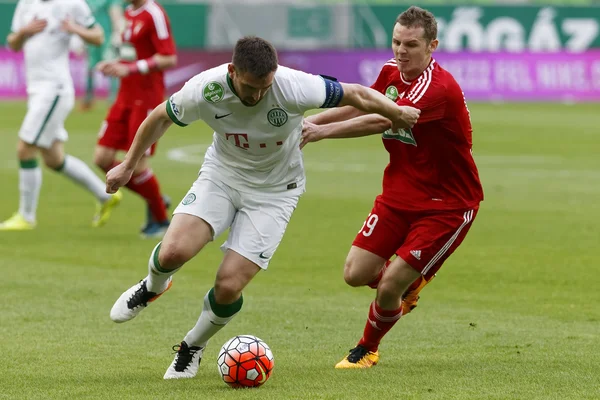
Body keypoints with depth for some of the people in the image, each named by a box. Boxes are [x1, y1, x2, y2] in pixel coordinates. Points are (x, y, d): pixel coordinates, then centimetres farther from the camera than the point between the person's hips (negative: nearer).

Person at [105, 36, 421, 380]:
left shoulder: (295, 87, -30)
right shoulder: (204, 91, -24)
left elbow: (357, 96, -14)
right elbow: (161, 117, -2)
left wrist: (398, 113, 0)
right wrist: (129, 166, 7)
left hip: (274, 191, -1)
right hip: (222, 174, 2)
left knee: (229, 286, -12)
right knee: (173, 252, -22)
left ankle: (193, 347, 20)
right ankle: (152, 287, 18)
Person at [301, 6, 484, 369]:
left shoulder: (439, 88, -27)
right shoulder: (391, 72, -1)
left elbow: (382, 121, -37)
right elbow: (360, 105, 13)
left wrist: (324, 130, -40)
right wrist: (309, 120, -3)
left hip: (447, 204, -7)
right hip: (399, 193, 7)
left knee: (388, 288, -11)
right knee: (356, 274, -3)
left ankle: (367, 349, 19)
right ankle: (411, 280, 30)